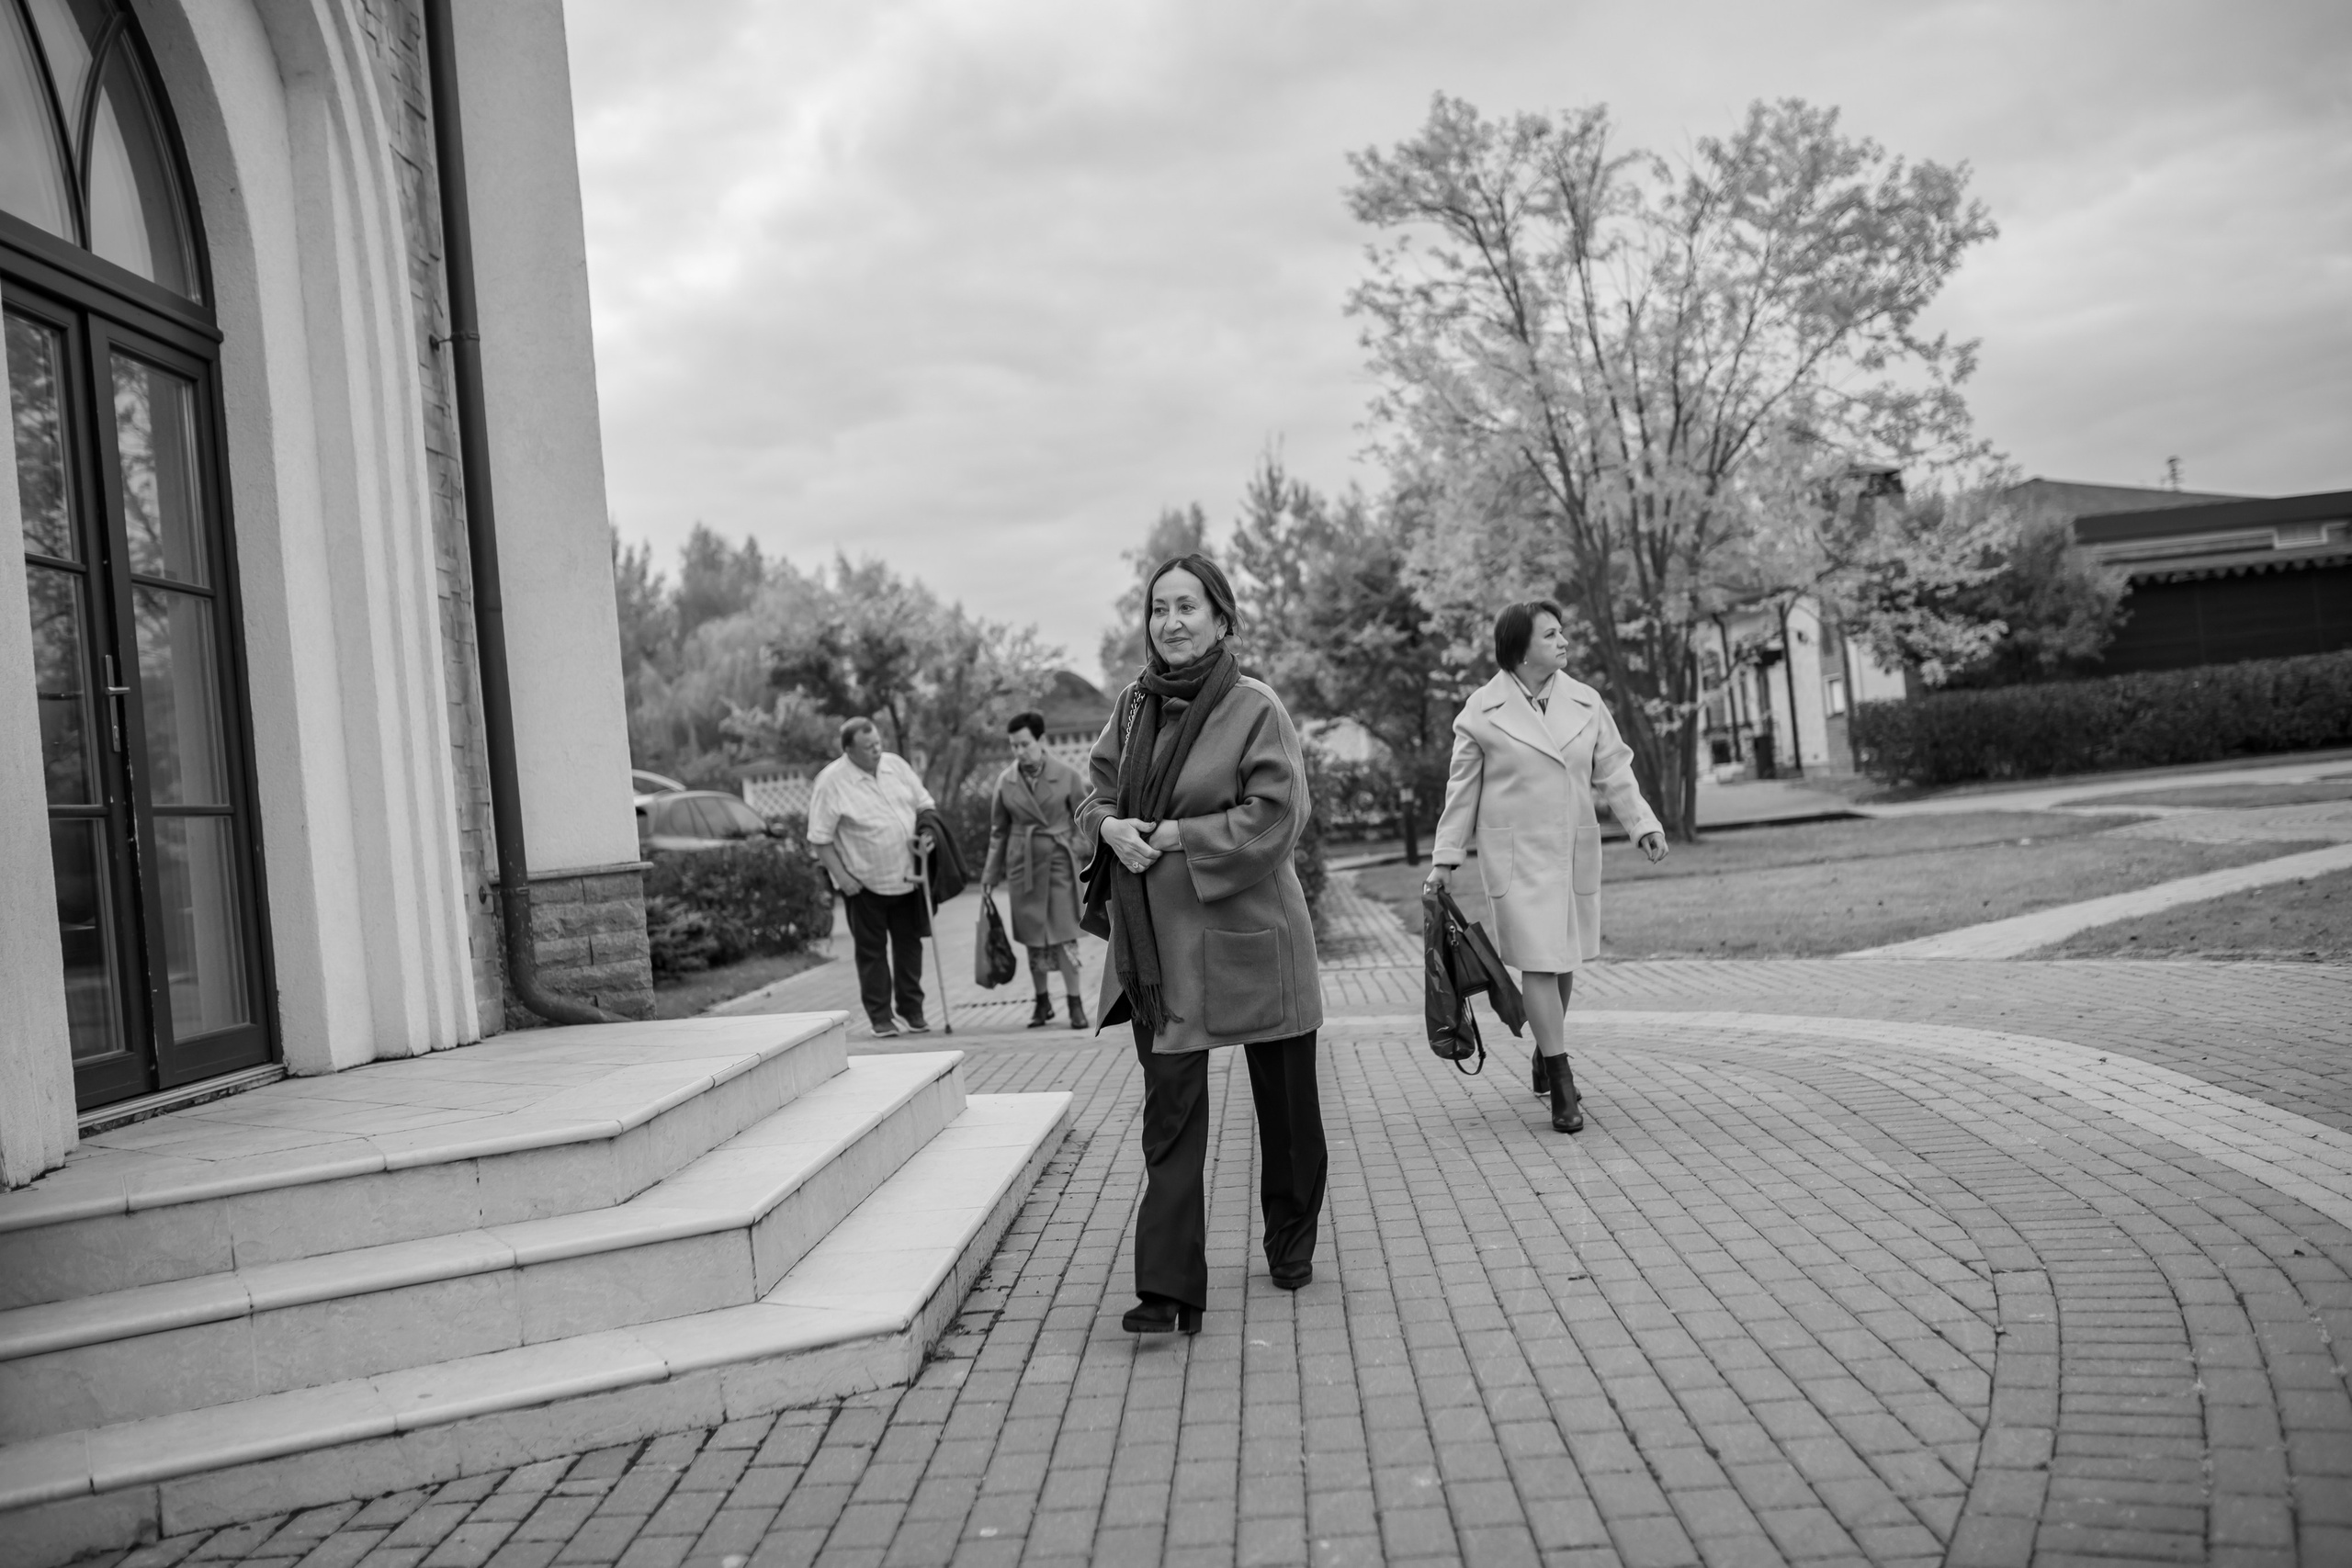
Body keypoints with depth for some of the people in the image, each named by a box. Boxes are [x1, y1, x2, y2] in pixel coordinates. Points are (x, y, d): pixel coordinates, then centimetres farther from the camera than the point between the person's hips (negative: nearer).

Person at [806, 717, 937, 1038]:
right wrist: (841, 877, -16)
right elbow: (820, 838, -12)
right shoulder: (832, 782, -15)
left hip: (907, 876, 5)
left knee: (909, 944, 12)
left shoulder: (895, 764, 1)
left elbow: (925, 804, 13)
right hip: (865, 882, -4)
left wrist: (927, 832, -6)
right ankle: (880, 1017, 14)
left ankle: (912, 1009, 24)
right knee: (871, 951, 4)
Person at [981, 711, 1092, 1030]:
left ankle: (1075, 1002, 5)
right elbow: (999, 830, 12)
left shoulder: (1067, 776, -4)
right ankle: (1043, 1001, 21)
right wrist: (990, 875, 11)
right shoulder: (1006, 781, 3)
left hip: (1059, 861, -2)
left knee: (1064, 935, -6)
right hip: (1023, 865, 3)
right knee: (1033, 937, 6)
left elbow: (1084, 822, 3)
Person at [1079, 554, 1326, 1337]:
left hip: (1246, 929, -3)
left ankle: (1291, 1243, 38)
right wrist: (1111, 824, -9)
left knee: (1284, 1100, 14)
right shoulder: (1134, 705, 5)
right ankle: (1167, 1290, 1)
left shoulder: (1256, 709, -12)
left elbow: (1275, 817, -17)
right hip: (1157, 941, 3)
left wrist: (1170, 836, -18)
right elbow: (1096, 790, 14)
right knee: (1169, 1114, -1)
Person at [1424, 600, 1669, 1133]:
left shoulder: (1585, 702, 6)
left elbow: (1613, 770, 8)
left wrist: (1643, 824, -5)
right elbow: (1463, 788, 2)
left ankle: (1546, 1058, 31)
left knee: (1564, 961, 10)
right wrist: (1445, 858, 2)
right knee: (1539, 960, -9)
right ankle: (1562, 1084, -3)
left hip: (1576, 850, 4)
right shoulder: (1483, 710, -4)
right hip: (1517, 852, -4)